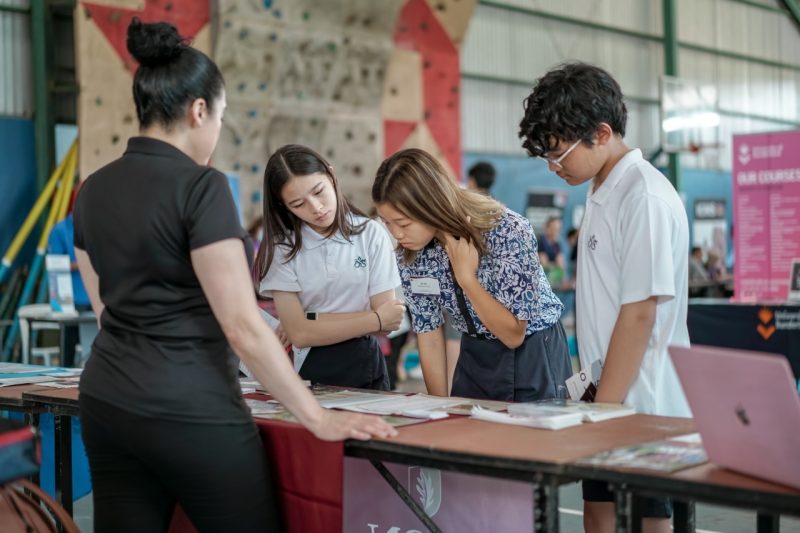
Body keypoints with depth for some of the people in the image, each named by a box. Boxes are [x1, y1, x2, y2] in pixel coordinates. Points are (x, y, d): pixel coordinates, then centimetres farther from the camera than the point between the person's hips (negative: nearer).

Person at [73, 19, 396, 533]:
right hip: (190, 412, -7)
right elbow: (242, 325, -18)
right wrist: (319, 417, -13)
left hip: (106, 403, 8)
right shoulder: (200, 186, -15)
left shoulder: (94, 189, 7)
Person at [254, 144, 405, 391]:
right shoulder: (281, 248, -2)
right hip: (312, 372, 0)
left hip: (366, 368, 0)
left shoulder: (371, 234, -1)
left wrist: (315, 324, -9)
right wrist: (375, 320, -8)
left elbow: (387, 323, -4)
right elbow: (299, 335, -8)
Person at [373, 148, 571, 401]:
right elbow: (428, 332, -4)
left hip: (533, 355, -4)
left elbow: (513, 335, -22)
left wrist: (466, 277, -30)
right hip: (475, 358, 4)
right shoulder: (410, 253, -13)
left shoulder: (508, 232, -28)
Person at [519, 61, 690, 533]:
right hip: (607, 396, 9)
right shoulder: (602, 193, 12)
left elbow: (640, 314, -19)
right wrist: (594, 401, 14)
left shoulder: (645, 198, -16)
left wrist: (603, 407, -17)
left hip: (641, 405, -8)